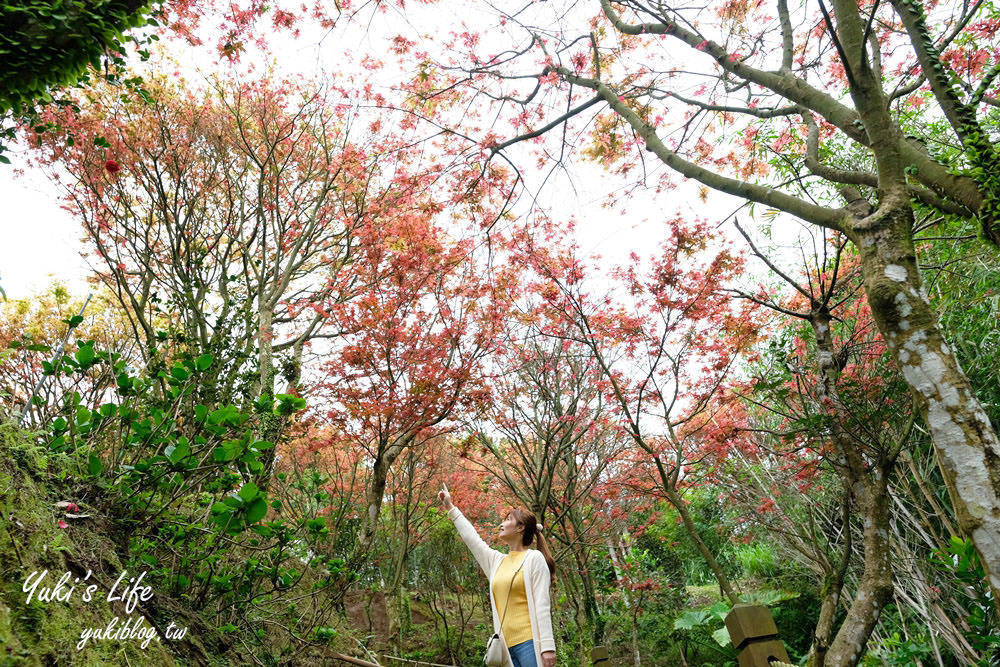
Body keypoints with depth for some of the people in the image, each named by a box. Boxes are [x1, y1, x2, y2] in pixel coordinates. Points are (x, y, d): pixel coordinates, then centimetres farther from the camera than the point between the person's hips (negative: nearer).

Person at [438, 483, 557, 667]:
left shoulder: (534, 558, -2)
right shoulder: (497, 561, 16)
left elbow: (542, 605, -9)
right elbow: (471, 537, 25)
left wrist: (548, 647, -16)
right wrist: (450, 507, 32)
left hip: (530, 643, -6)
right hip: (508, 646, 6)